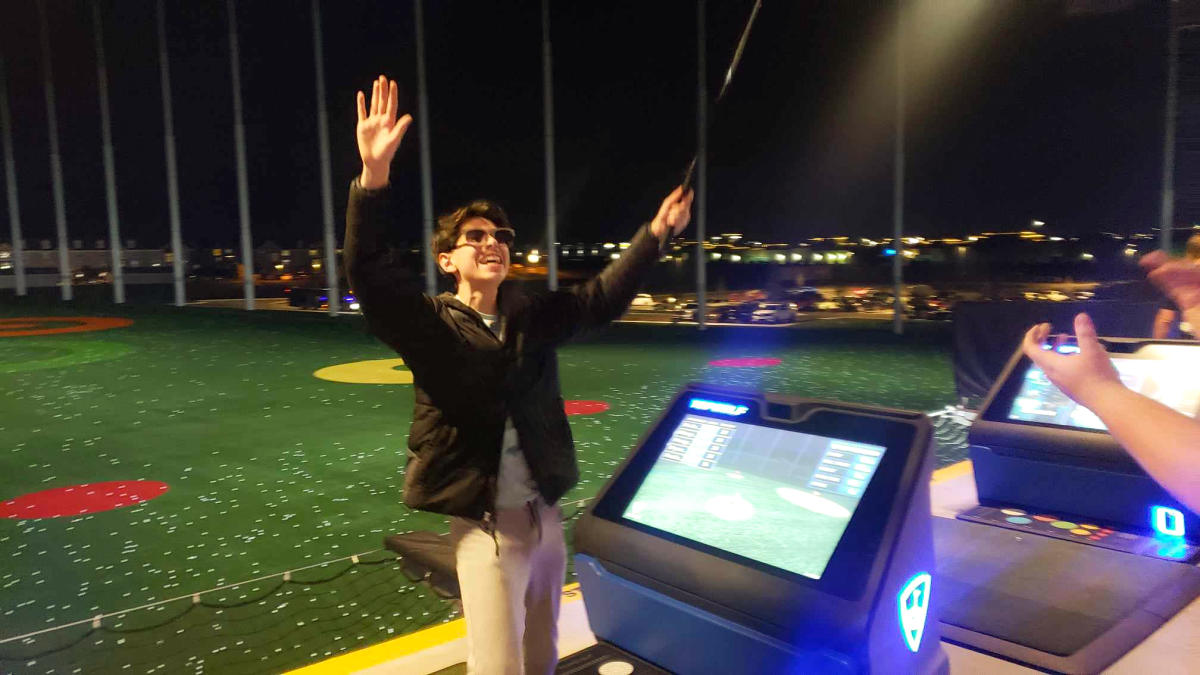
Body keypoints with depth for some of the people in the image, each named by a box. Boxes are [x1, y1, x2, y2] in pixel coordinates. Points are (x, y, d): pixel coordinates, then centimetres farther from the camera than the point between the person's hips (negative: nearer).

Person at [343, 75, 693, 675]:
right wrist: (374, 176, -39)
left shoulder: (532, 318, 5)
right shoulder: (430, 326, -10)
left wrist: (655, 233, 7)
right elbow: (373, 275, -26)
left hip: (545, 516, 6)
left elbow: (602, 298, 13)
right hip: (484, 528, -5)